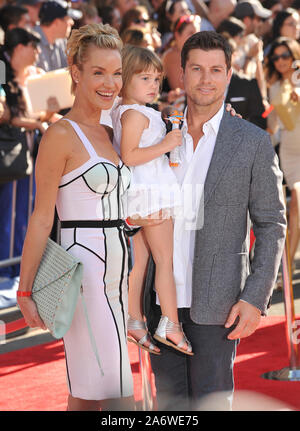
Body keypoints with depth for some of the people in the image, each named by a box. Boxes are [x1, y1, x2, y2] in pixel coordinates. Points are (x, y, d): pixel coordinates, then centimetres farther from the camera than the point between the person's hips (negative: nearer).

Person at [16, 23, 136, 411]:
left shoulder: (108, 134, 15)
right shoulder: (61, 135, -9)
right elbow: (41, 219, -11)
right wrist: (25, 290, -11)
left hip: (114, 273, 8)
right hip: (84, 271, -8)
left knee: (85, 394, 12)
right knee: (116, 394, -10)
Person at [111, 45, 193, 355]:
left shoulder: (120, 112, 13)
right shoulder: (135, 114, -16)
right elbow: (129, 155, -24)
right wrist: (165, 145, -24)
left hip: (139, 196, 10)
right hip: (151, 193, -10)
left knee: (140, 261, 12)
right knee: (165, 260, -5)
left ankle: (135, 322, 15)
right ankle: (170, 326, -6)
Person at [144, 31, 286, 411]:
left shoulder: (253, 142, -4)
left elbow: (271, 225, -3)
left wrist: (256, 299, -10)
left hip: (215, 303, -4)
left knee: (209, 403, -1)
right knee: (168, 402, 10)